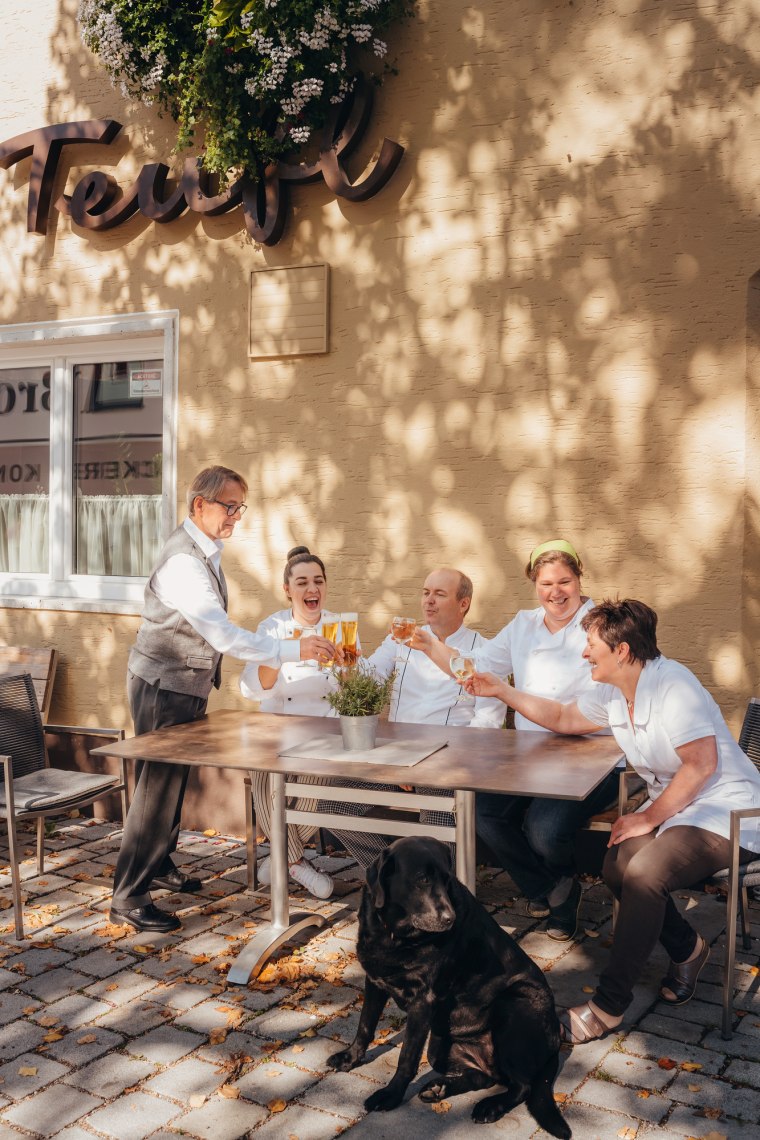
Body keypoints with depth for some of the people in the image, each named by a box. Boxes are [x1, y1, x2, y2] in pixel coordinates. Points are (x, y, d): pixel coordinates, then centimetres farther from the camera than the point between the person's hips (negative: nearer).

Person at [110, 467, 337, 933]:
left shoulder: (206, 550, 5)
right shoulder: (183, 561, -27)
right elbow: (222, 633, -35)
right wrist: (294, 650, -38)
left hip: (188, 685, 9)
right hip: (163, 686, -9)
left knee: (174, 780, 18)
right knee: (158, 786, -5)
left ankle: (160, 866, 33)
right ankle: (128, 896, 4)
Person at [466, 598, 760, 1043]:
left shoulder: (672, 686, -22)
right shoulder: (613, 694, 6)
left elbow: (702, 765, -25)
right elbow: (562, 717, 21)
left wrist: (648, 818, -17)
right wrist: (502, 690, 14)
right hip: (672, 806, 9)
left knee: (643, 871, -28)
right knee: (617, 866, -14)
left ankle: (608, 1007, -17)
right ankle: (687, 949, 11)